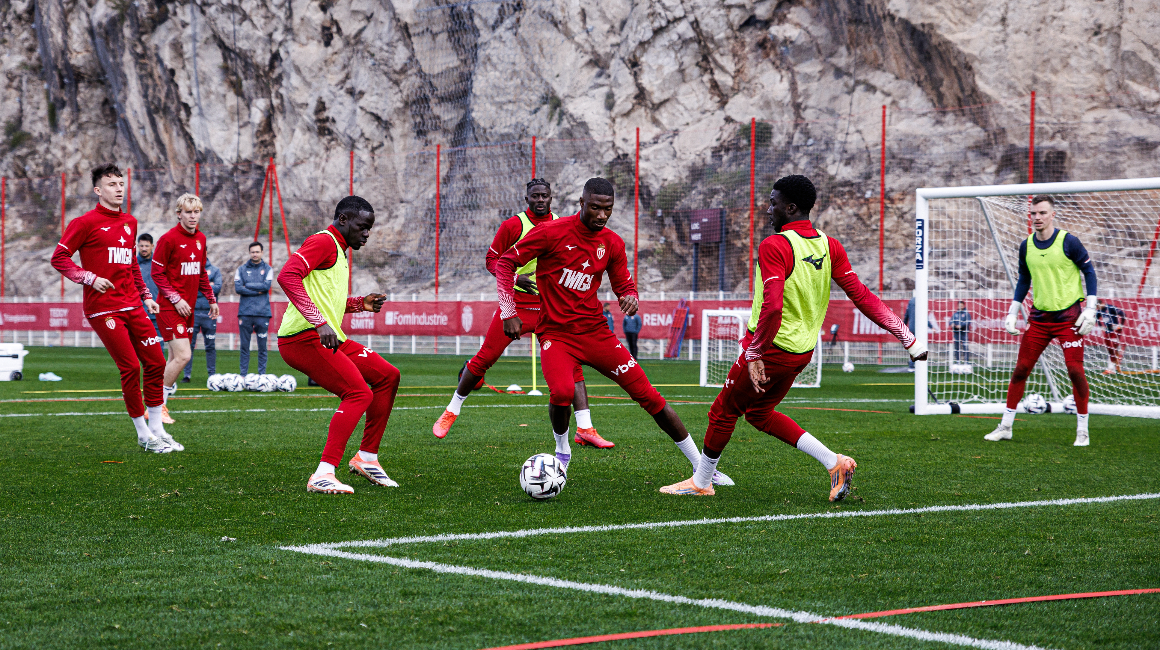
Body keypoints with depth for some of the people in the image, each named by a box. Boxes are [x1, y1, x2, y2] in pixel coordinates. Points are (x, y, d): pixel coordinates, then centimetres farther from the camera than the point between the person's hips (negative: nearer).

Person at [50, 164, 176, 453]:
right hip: (102, 308, -7)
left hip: (132, 306, 7)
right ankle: (144, 435, 3)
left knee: (156, 363, 1)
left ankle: (156, 428, 13)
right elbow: (59, 258, -5)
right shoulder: (86, 222, -5)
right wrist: (90, 278, -16)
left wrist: (145, 296, 21)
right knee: (131, 368, -9)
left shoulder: (130, 222, 16)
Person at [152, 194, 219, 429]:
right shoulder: (169, 239, -12)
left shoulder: (200, 239, 11)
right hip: (170, 307, -8)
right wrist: (175, 299, -16)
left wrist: (211, 299, 19)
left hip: (187, 307, 8)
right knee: (183, 356, -14)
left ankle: (159, 404, 18)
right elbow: (157, 273, -11)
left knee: (176, 358, 9)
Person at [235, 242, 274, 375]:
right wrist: (258, 291, -6)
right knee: (244, 345, 0)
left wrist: (247, 285, -4)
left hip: (262, 313, 0)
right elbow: (237, 288, -3)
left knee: (262, 346, 0)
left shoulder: (268, 269, 10)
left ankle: (262, 374, 4)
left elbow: (267, 285, -6)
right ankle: (243, 375, 4)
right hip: (245, 312, 0)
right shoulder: (241, 269, 11)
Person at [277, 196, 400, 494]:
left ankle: (366, 457, 16)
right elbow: (287, 276, -25)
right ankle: (323, 475, -24)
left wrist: (359, 303, 15)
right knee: (359, 393, -20)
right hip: (303, 338, -10)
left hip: (329, 339, 10)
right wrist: (320, 323, -31)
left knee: (387, 376, 12)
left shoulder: (340, 253, 23)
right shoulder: (323, 242, -9)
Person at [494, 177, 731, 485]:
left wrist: (630, 297, -9)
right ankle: (562, 451, 2)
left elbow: (624, 283, 16)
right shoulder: (552, 232, -10)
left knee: (647, 394, -3)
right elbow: (505, 263, -5)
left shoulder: (612, 243, 3)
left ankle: (701, 466, 6)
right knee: (562, 392, -31)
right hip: (556, 334, -3)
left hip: (596, 332, 3)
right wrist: (509, 312, -11)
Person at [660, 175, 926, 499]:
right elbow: (861, 296, 0)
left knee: (724, 411, 11)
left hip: (771, 349, -8)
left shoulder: (773, 247, -19)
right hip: (803, 351, 8)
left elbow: (772, 307, -29)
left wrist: (755, 355, -23)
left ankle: (701, 482, 24)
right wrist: (907, 337, 2)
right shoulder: (829, 246, 3)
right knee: (759, 413, 23)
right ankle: (834, 463, 13)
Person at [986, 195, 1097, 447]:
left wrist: (1090, 308, -9)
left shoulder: (1068, 242, -10)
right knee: (1021, 368, 2)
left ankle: (1082, 430, 3)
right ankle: (1005, 426, 12)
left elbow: (1089, 271, -3)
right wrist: (1013, 312, 12)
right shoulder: (1026, 246, 4)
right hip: (1039, 316, 4)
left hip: (1069, 316, -4)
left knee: (1075, 370, -10)